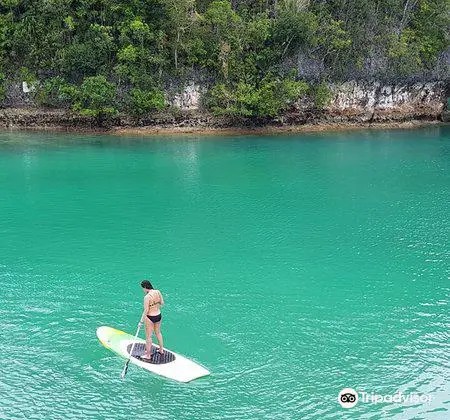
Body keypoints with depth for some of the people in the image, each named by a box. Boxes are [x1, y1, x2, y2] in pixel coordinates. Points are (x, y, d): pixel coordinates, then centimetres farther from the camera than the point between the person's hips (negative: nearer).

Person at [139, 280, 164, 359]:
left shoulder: (147, 297, -25)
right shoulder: (158, 292, -6)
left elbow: (146, 310, -21)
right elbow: (162, 303, 4)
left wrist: (141, 321, -12)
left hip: (150, 318, -7)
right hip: (158, 315, 7)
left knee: (148, 336, 9)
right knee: (158, 333, 27)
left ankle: (148, 355, 21)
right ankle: (161, 350, 41)